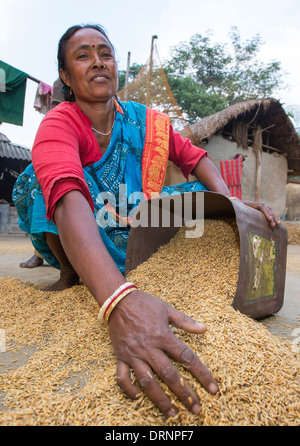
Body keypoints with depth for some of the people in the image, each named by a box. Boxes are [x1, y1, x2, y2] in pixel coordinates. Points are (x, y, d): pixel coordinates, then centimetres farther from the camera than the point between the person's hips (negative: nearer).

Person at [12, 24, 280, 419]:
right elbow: (69, 198, -39)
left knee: (199, 193, -8)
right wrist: (118, 301, -55)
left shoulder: (147, 122, -3)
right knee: (42, 176, -25)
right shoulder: (59, 123, -19)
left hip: (132, 236, 4)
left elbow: (195, 159, 1)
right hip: (75, 239, -3)